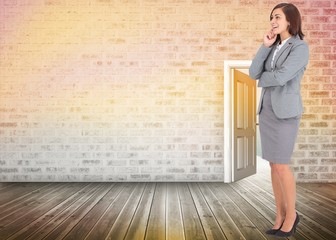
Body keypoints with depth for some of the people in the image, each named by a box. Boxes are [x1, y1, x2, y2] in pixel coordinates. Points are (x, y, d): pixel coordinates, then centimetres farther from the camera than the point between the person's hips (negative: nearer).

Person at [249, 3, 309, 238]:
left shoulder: (301, 48, -9)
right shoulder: (274, 49, 16)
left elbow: (280, 78, -21)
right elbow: (254, 73, 2)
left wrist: (262, 81, 0)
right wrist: (265, 46, -3)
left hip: (285, 111, -7)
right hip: (268, 110, 7)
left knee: (281, 166, -7)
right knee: (274, 164, 6)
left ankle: (291, 213, 14)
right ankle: (281, 216, 16)